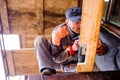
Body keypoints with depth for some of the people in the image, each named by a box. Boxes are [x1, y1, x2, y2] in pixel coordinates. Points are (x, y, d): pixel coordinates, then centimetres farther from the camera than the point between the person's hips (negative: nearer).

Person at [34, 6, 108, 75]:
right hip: (57, 61, -2)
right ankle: (49, 70, -24)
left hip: (73, 64, 3)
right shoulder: (58, 32, -27)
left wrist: (99, 47, -41)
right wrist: (72, 49, -40)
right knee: (40, 39, -21)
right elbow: (56, 58, -22)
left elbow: (105, 50, -16)